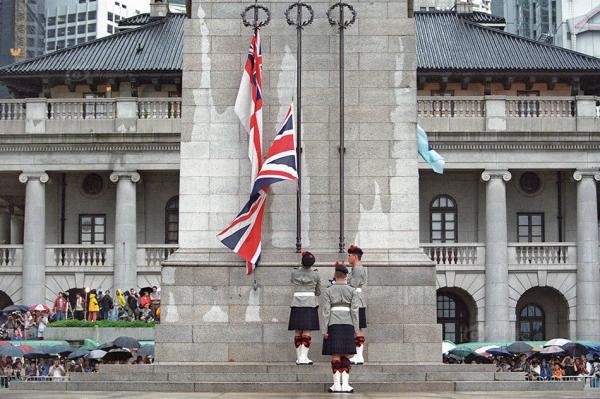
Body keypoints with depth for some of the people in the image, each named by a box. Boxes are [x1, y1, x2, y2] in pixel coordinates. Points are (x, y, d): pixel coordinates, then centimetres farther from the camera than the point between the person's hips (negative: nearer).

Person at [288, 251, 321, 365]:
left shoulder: (294, 272, 0)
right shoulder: (315, 274, -2)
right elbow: (318, 292, 9)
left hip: (296, 304, 2)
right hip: (310, 304, -2)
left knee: (298, 332, 7)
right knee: (307, 332, -2)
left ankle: (299, 357, 10)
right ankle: (303, 357, -8)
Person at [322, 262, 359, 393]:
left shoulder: (328, 291, 1)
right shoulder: (352, 291, 3)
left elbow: (326, 311, -5)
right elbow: (354, 311, -3)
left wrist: (325, 330, -5)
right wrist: (355, 330, 0)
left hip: (333, 325, -1)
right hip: (348, 325, 1)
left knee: (335, 355, 0)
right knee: (345, 355, 5)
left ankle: (336, 384, -4)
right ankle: (345, 384, -2)